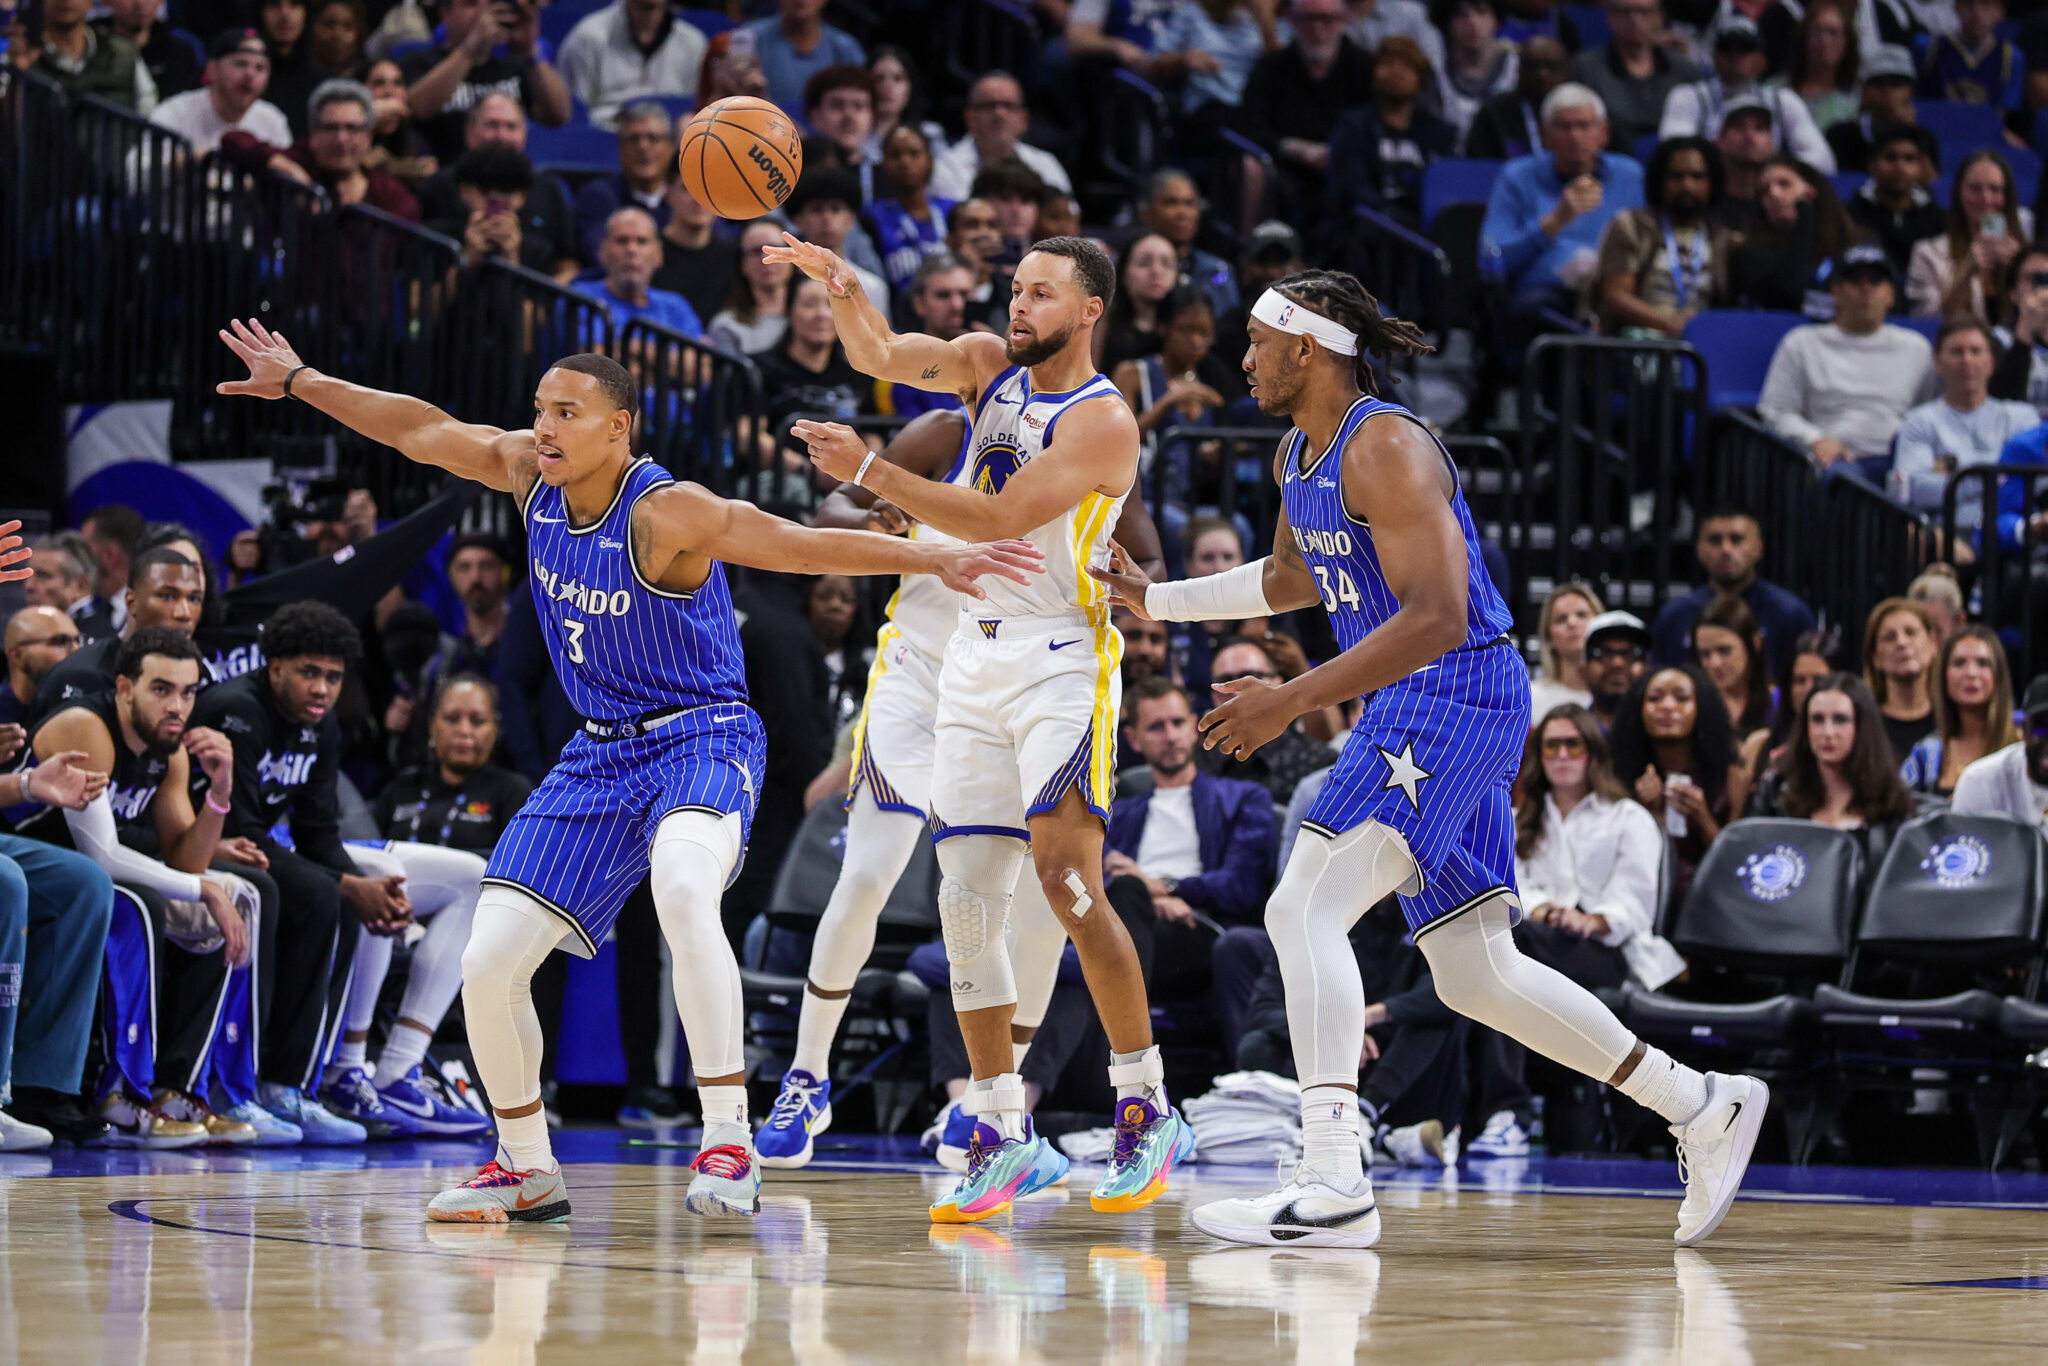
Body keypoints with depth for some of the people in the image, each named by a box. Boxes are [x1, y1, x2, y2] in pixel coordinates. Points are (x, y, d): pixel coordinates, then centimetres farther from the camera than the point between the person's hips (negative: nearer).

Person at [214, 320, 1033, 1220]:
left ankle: (729, 1146, -38)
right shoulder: (529, 471, -1)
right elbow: (420, 432, 13)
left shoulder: (664, 514, -20)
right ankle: (527, 1170, 18)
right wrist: (302, 383, 22)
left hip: (702, 740, -7)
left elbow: (803, 546, -25)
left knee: (681, 890, -39)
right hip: (600, 755, 7)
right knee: (488, 964, -2)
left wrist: (938, 561, -34)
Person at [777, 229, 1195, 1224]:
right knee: (967, 900, 2)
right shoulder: (991, 365, 10)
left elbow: (998, 523, -19)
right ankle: (1003, 1134, 7)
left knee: (1067, 881, -17)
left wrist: (870, 472, -22)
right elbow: (880, 356, -4)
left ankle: (1147, 1110, -7)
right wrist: (840, 289, -24)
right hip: (977, 657, 7)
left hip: (1062, 660, -7)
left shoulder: (1103, 421, -11)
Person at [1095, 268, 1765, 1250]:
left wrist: (1294, 701, -25)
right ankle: (1702, 1108, 21)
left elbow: (1438, 617, -24)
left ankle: (1333, 1187, -26)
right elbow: (1295, 580, 34)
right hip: (1413, 717, 10)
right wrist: (1158, 600, 27)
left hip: (1453, 700, -10)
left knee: (1304, 910, -19)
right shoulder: (1297, 457, 14)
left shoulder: (1386, 450, -16)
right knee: (1475, 977, 12)